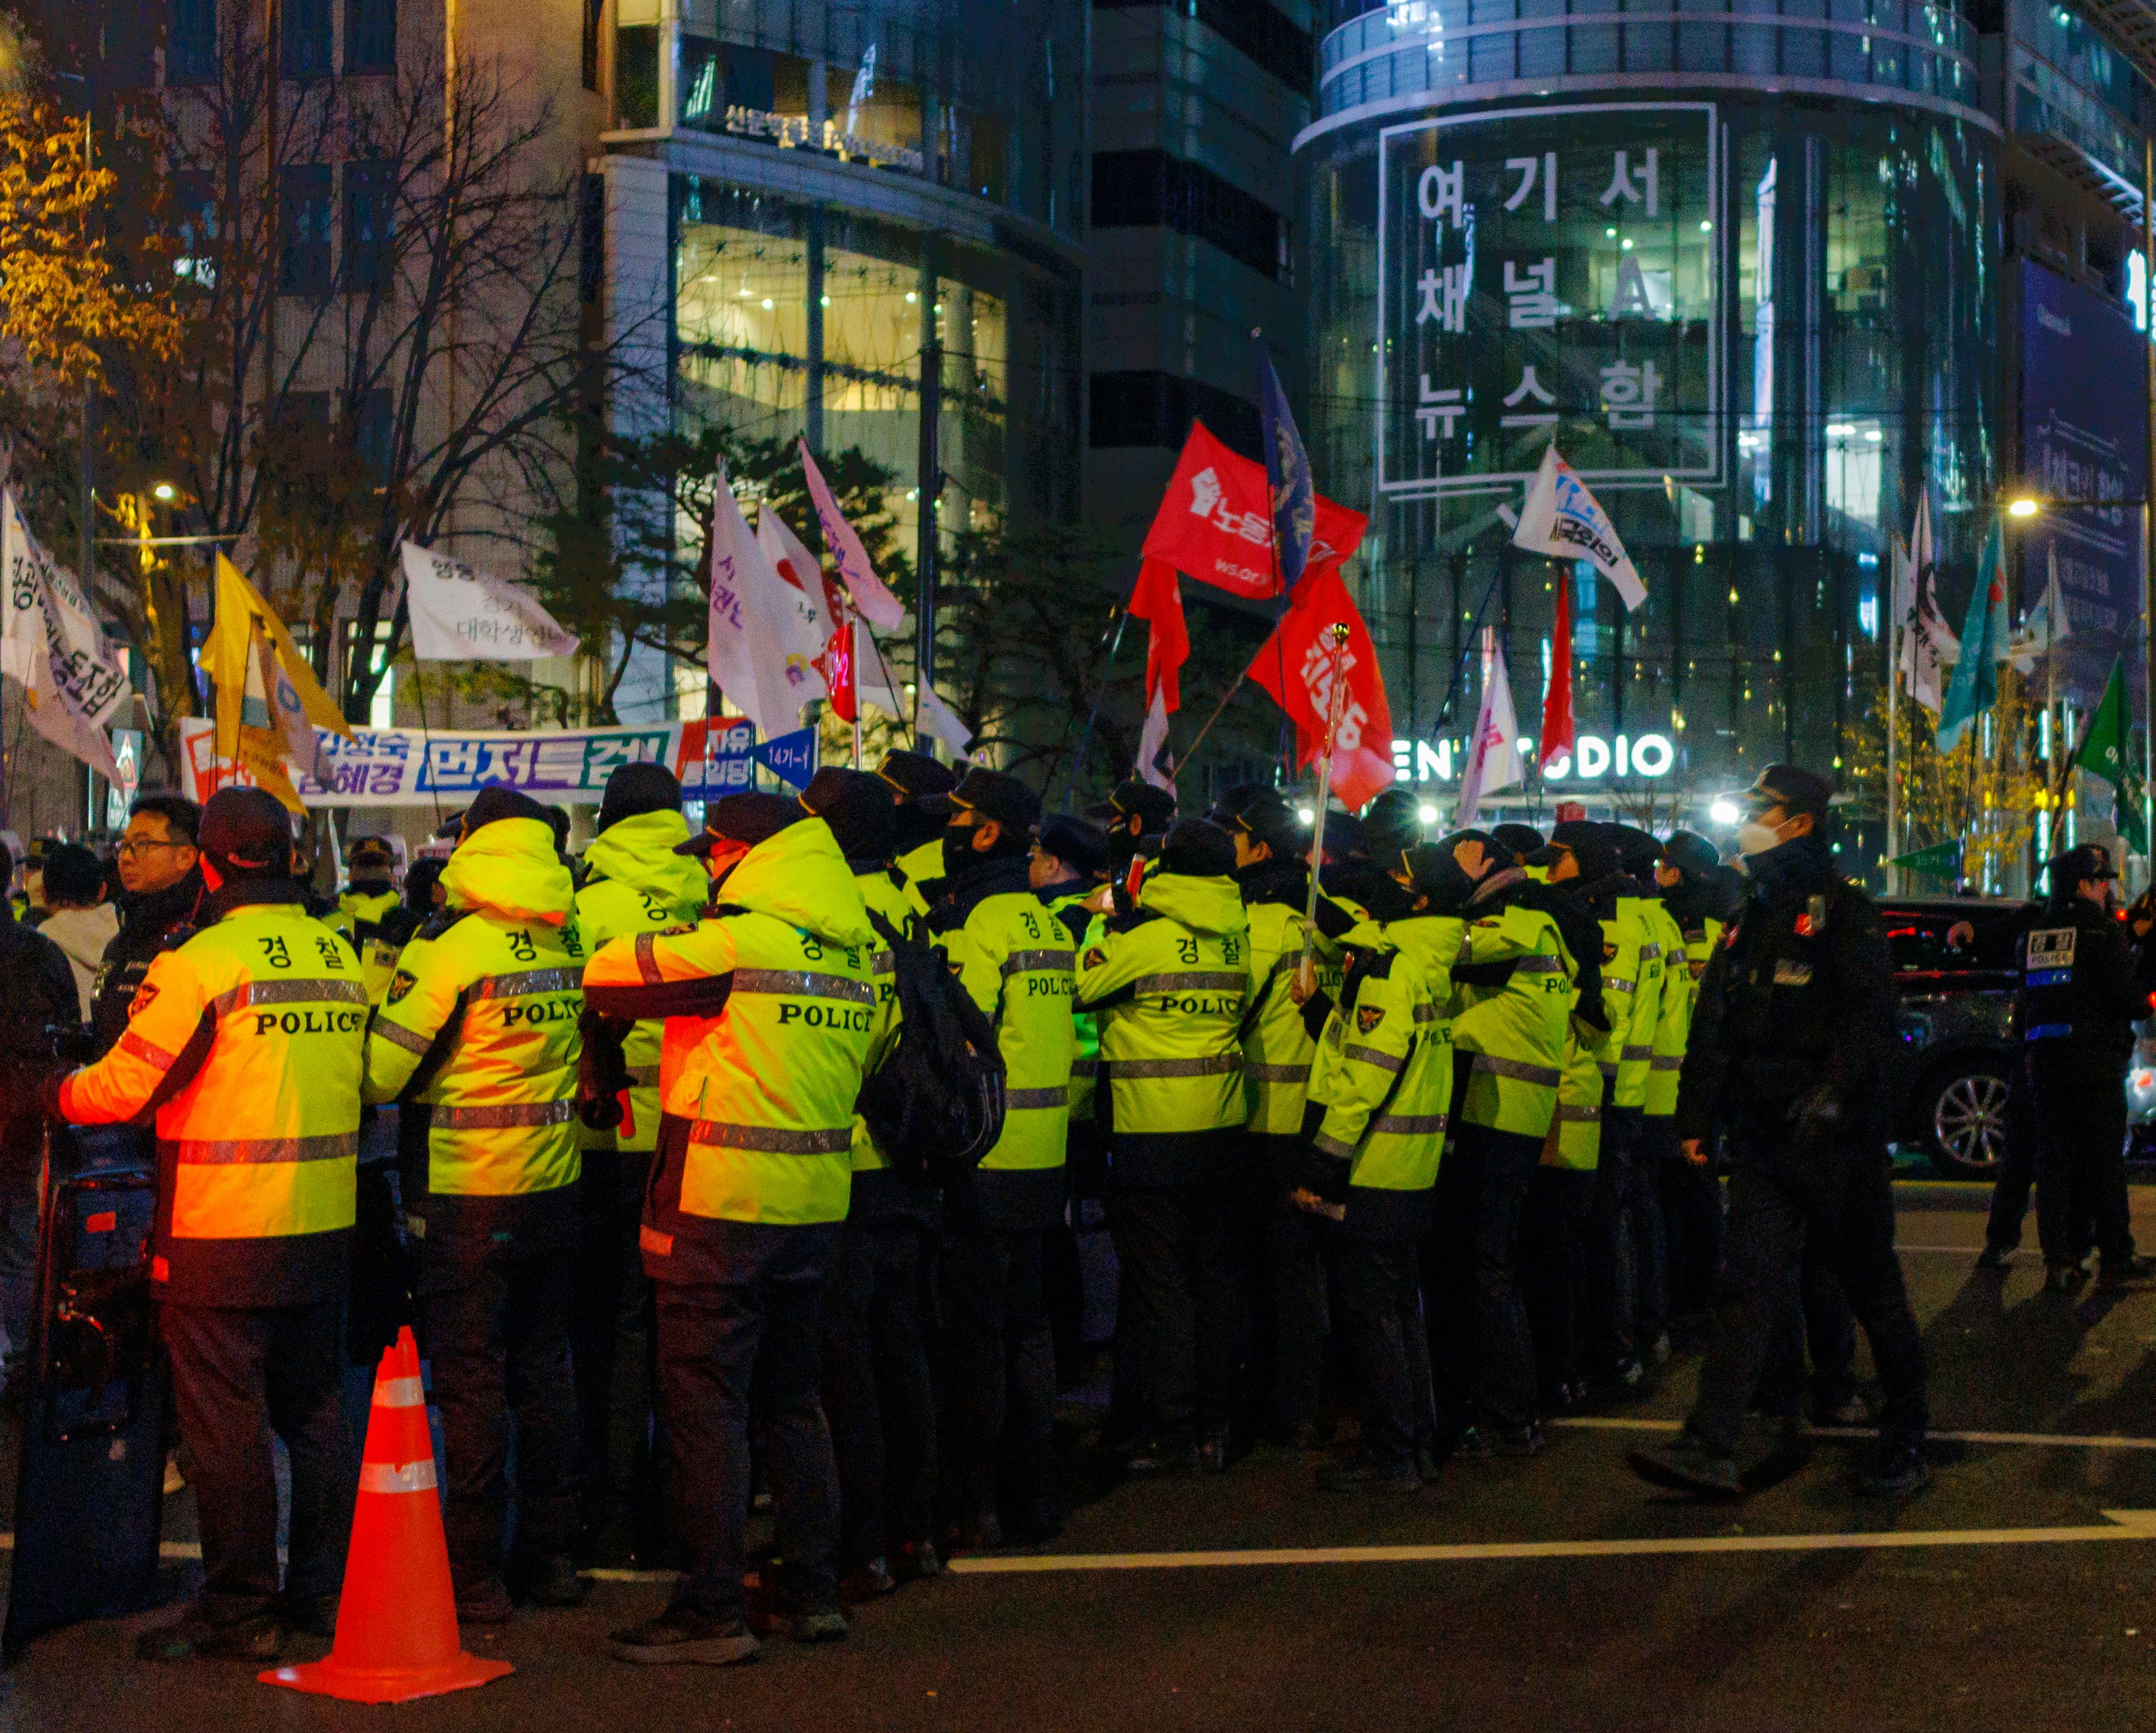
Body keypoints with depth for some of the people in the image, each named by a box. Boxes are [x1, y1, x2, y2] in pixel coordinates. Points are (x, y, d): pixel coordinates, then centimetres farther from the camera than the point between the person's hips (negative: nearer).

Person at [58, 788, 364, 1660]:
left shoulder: (201, 962, -14)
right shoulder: (340, 957, 6)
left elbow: (124, 1087, -12)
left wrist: (57, 1093, 8)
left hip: (222, 1234, -7)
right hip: (325, 1228, 7)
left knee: (225, 1421, 2)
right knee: (316, 1410, 16)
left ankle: (240, 1609, 7)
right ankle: (326, 1589, 23)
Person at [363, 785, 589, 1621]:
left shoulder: (450, 948, -14)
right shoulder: (568, 942, 3)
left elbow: (382, 1074, -11)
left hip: (470, 1192, -6)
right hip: (555, 1185, 6)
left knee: (471, 1378, 0)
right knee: (545, 1371, 14)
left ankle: (474, 1573, 3)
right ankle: (549, 1557, 21)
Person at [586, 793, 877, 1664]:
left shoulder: (737, 942, -15)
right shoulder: (856, 951, 9)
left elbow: (607, 975, -10)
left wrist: (656, 941, 11)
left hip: (722, 1207, -8)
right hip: (815, 1203, 8)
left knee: (704, 1403, 0)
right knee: (792, 1395, 17)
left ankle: (713, 1610, 2)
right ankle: (814, 1590, 22)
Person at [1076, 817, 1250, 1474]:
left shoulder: (1142, 933, -14)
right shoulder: (1236, 935, 4)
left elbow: (1071, 988, -9)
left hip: (1152, 1131, -6)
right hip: (1221, 1126, 6)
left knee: (1160, 1284, 1)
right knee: (1212, 1277, 13)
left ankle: (1172, 1436, 4)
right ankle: (1213, 1427, 19)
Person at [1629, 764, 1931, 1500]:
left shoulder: (1843, 910, -5)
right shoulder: (1749, 920, 17)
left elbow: (1873, 1014, -14)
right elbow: (1713, 1026, 20)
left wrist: (1833, 1089, -26)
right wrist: (1696, 1119, 15)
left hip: (1836, 1137, -6)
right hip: (1762, 1138, 6)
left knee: (1872, 1288, 5)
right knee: (1748, 1287, -4)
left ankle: (1905, 1440, 20)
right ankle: (1711, 1447, -12)